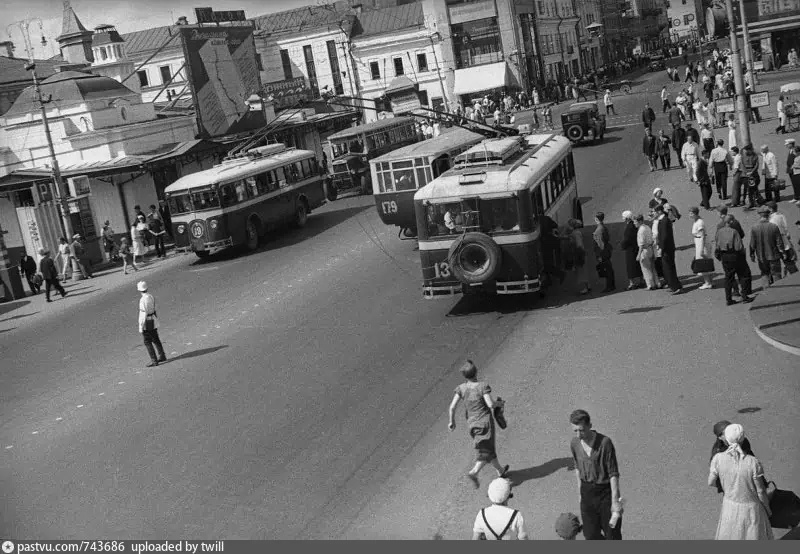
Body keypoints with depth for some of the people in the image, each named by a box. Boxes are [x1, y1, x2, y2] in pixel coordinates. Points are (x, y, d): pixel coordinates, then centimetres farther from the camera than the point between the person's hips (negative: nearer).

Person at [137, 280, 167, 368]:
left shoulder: (143, 300, -23)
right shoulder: (151, 296, 3)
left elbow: (144, 314, -23)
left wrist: (141, 326, -18)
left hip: (147, 323, -9)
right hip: (153, 320, 9)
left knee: (147, 342, 0)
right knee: (155, 339, 20)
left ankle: (154, 361, 1)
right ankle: (162, 356, 29)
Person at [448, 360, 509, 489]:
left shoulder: (461, 388, -7)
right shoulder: (483, 385, -17)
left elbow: (452, 406, -12)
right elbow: (490, 404, -22)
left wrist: (452, 421, 3)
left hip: (472, 423, 5)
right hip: (485, 421, -5)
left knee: (488, 447, 24)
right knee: (485, 452, 3)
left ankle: (500, 470, 40)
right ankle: (473, 473, -19)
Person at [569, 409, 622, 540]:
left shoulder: (605, 442, -22)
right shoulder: (574, 443, -5)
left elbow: (613, 474, -17)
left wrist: (615, 501, -18)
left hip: (606, 491, -4)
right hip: (587, 492, 5)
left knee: (612, 534, 5)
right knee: (590, 535, 10)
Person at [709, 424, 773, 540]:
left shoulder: (718, 458, -23)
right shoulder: (754, 463, -30)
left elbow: (711, 482, -7)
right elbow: (761, 492, -18)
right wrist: (768, 509, 3)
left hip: (730, 508, 2)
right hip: (751, 510, -2)